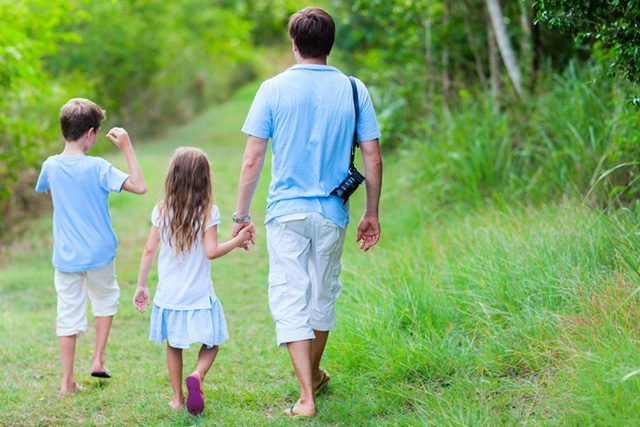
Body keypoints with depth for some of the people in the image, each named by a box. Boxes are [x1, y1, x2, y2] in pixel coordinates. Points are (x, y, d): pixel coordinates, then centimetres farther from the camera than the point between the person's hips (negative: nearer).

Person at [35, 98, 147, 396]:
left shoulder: (51, 166, -3)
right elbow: (139, 186, -20)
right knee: (106, 299, 25)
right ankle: (98, 359, 21)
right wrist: (126, 147, -14)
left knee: (68, 313, 7)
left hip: (65, 257, 3)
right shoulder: (98, 167, -17)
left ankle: (67, 382, 10)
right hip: (98, 254, -3)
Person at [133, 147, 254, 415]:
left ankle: (178, 398, 18)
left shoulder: (162, 211, -2)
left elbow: (149, 250, 0)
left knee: (173, 346, 15)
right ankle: (197, 376, -15)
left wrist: (141, 286, 8)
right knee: (211, 343, 11)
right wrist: (237, 241, -2)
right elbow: (211, 252, -15)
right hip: (199, 295, -3)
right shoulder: (208, 212, -10)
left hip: (169, 294, 3)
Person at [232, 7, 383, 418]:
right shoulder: (353, 90, 0)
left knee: (290, 299, -1)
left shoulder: (274, 89, -5)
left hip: (286, 211, -2)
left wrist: (241, 215, 2)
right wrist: (372, 213, 10)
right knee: (323, 295, 19)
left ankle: (306, 396, -8)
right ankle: (314, 375, 38)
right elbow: (373, 159, -1)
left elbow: (252, 160, -7)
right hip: (332, 213, 3)